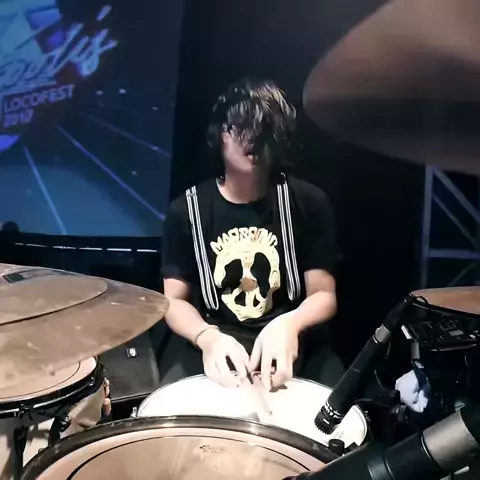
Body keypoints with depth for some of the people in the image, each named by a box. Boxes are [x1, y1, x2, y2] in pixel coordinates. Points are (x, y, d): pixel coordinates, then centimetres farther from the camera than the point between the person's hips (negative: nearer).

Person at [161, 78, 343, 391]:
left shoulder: (307, 202, -4)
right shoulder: (188, 209, -2)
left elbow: (324, 295, -2)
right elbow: (175, 300, -1)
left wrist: (289, 324, -24)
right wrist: (207, 337, -22)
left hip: (292, 345, 1)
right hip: (214, 344, 0)